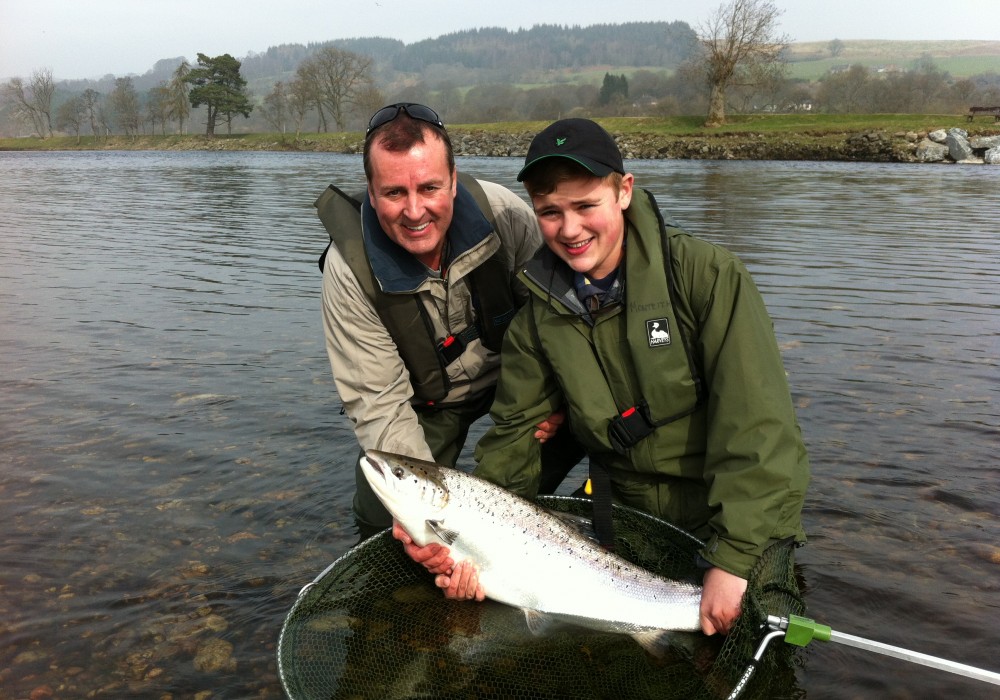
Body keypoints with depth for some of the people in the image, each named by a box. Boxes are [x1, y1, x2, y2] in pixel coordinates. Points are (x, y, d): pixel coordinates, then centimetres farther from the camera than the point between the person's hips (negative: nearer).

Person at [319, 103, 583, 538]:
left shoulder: (502, 212, -25)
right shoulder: (349, 269, -27)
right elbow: (377, 403, -24)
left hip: (513, 372, 2)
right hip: (428, 401, -2)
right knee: (385, 521, -10)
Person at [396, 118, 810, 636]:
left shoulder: (707, 275, -16)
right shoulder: (537, 317, -2)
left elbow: (757, 422, -21)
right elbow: (514, 434, -3)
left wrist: (733, 558, -27)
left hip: (735, 527, -3)